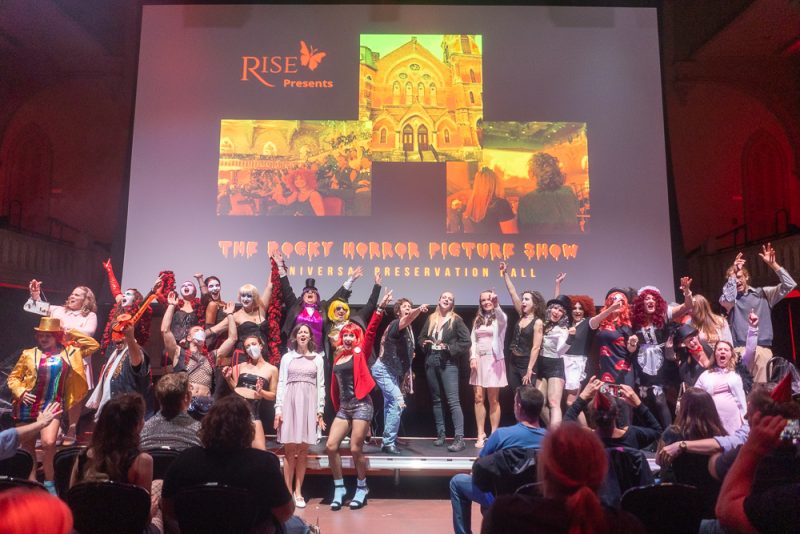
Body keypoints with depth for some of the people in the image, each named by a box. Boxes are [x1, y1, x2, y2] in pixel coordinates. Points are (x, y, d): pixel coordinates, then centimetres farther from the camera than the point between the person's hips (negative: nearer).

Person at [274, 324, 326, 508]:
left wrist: (320, 410, 2)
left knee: (303, 451, 3)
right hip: (290, 403, 0)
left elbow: (321, 386, 8)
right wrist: (278, 409, -2)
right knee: (289, 450, 0)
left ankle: (298, 492, 11)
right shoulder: (287, 357, 9)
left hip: (309, 404, 0)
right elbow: (281, 384, 6)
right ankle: (288, 492, 8)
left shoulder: (318, 358, 10)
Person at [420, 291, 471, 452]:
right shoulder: (430, 318, 10)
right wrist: (424, 343, -2)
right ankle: (440, 434, 23)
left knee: (453, 401, -12)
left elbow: (466, 341, -7)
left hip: (448, 363, -5)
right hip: (431, 362, 6)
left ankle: (459, 438, -13)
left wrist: (449, 348, -15)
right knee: (435, 399, 12)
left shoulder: (456, 320, -2)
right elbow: (422, 337, 19)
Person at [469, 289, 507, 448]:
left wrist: (496, 305, -44)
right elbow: (472, 340, 10)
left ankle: (494, 435, 8)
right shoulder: (478, 319, 14)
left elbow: (502, 319, -26)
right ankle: (481, 435, 7)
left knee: (493, 400, 1)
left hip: (493, 360, -4)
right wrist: (473, 357, -5)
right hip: (478, 360, 4)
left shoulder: (500, 317, 0)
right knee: (478, 398, 1)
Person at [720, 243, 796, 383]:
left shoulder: (763, 293, 15)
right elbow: (727, 299, -15)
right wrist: (732, 275, -8)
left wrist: (773, 264, -1)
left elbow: (789, 285, 7)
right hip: (741, 351, -2)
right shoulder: (731, 298, 9)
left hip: (763, 350, 2)